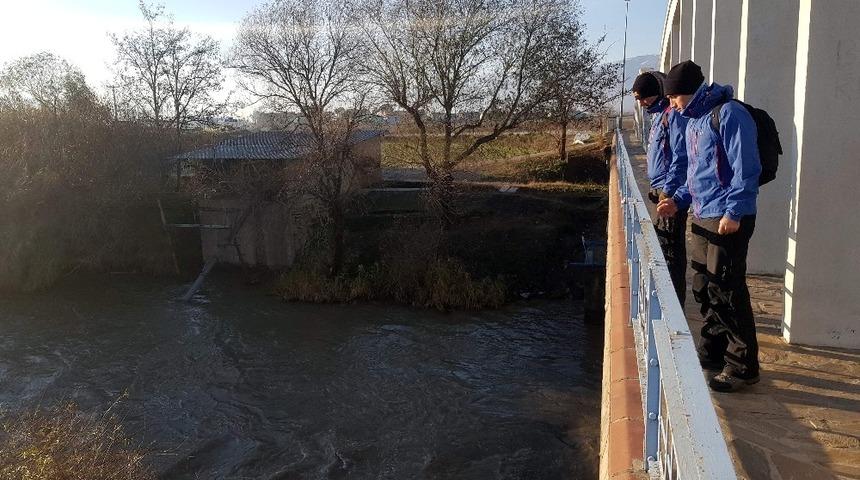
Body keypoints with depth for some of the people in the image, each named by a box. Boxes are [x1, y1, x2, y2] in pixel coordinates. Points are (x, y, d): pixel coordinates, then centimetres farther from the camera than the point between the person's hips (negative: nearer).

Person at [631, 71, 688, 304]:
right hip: (662, 190, 10)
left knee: (670, 248, -6)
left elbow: (680, 156, -20)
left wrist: (668, 190, -22)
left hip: (671, 191, -10)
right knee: (663, 244, 15)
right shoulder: (658, 114, 17)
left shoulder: (674, 114, -14)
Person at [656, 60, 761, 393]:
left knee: (727, 291, -5)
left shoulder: (729, 114, -12)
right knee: (704, 288, 15)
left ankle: (743, 366, 6)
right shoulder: (694, 121, 16)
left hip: (728, 220, -9)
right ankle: (713, 352, 29)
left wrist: (734, 213, -20)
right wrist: (678, 200, 12)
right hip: (702, 218, 9)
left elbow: (747, 168, -17)